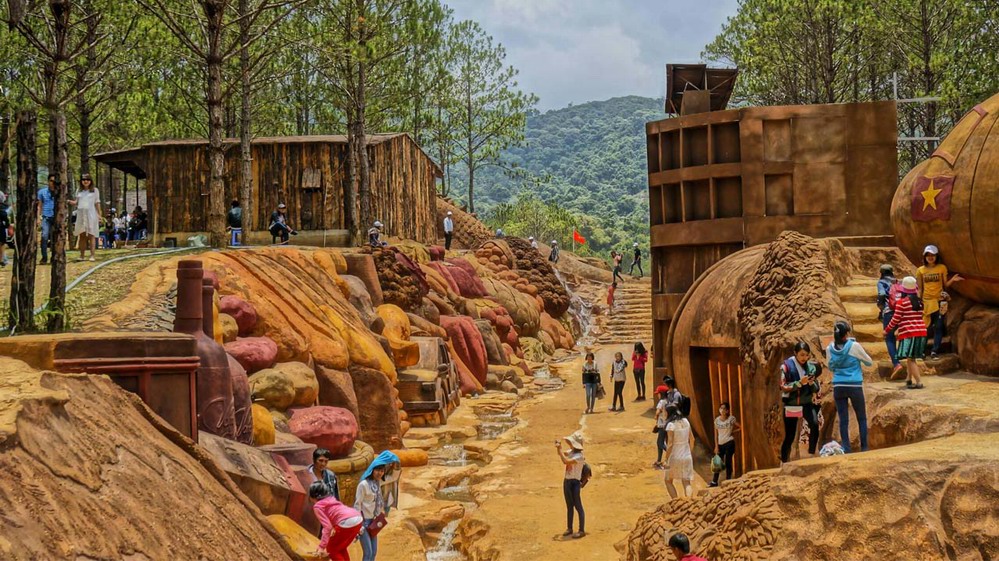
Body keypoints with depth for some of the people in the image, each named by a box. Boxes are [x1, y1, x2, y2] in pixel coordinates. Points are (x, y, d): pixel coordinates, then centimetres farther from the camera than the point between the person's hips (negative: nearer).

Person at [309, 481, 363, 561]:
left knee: (331, 550, 11)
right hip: (358, 518, 8)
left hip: (348, 522, -8)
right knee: (340, 548, 26)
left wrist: (322, 547, -9)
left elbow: (327, 527, -7)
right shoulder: (331, 499, 27)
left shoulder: (317, 506, 3)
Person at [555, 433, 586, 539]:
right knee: (569, 506, 16)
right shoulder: (571, 452, 6)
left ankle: (582, 530, 0)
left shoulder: (579, 456, -21)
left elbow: (565, 461, -30)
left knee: (578, 507, -4)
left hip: (575, 483, -9)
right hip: (567, 481, 9)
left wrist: (560, 449, -23)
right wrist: (558, 447, -5)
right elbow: (561, 454, 15)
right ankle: (569, 528, 25)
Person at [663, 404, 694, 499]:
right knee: (686, 483, 5)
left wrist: (666, 459, -12)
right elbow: (692, 439, 13)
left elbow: (670, 444, -18)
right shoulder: (686, 422, 5)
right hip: (687, 456, 5)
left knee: (668, 481, 14)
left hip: (675, 457, -5)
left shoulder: (671, 425, -15)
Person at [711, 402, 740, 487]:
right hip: (720, 444, 4)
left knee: (728, 463, -1)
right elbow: (716, 434, 5)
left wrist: (732, 432, -5)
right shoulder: (717, 420, 4)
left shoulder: (731, 419, -6)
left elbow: (741, 427, 0)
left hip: (729, 443, -4)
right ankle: (714, 481, 10)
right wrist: (716, 446, 1)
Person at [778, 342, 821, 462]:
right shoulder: (787, 366, -8)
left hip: (807, 403, 2)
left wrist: (812, 383, -14)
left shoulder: (811, 366, 2)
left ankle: (811, 454, -15)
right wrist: (800, 383, -22)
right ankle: (784, 462, 17)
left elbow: (816, 389, 8)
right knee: (789, 437, 2)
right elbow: (784, 387, -11)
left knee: (814, 424, -24)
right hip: (791, 405, -2)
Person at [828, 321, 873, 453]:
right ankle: (864, 448, 11)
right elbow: (869, 362, 4)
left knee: (843, 420, 5)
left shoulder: (830, 349, 0)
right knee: (862, 418, 11)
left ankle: (846, 449, 2)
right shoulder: (854, 346, -9)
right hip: (854, 386, -2)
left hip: (838, 387, 2)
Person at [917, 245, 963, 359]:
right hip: (926, 302, 0)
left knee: (938, 327, -3)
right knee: (926, 327, 0)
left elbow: (945, 285, 3)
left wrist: (952, 280, -16)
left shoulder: (942, 268, 3)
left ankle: (935, 351, -1)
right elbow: (920, 289, 8)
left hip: (939, 301, 0)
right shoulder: (920, 270, 6)